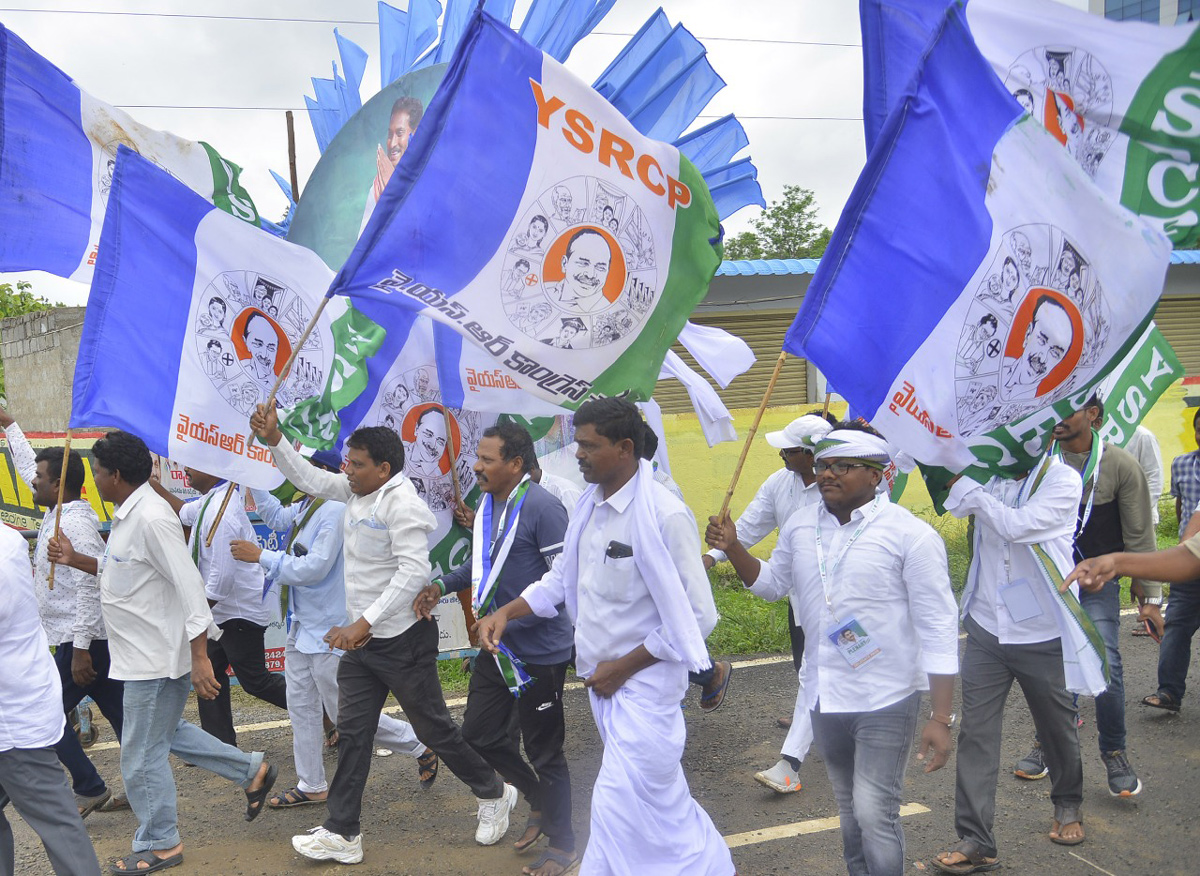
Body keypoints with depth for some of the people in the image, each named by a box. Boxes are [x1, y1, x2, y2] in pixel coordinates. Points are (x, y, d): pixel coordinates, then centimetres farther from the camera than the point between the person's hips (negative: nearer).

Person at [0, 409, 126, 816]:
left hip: (84, 641, -10)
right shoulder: (59, 512, 10)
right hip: (94, 640, 10)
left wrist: (80, 649, -25)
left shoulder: (75, 524, -18)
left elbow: (88, 588, -24)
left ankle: (89, 789, 6)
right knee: (120, 714, 10)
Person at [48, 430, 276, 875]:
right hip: (144, 652, 10)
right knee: (167, 733, 23)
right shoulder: (129, 514, 9)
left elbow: (189, 586, -26)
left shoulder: (151, 518, -23)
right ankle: (252, 770, 30)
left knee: (142, 756, 4)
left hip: (156, 658, -10)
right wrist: (76, 560, 9)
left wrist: (199, 657, -28)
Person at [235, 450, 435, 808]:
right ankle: (311, 786, 27)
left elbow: (315, 568, -27)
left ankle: (421, 748, 18)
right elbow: (275, 516, 28)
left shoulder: (335, 510, -23)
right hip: (303, 624, 9)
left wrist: (261, 556, -21)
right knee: (301, 707, 14)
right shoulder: (304, 507, 6)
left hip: (328, 629, -9)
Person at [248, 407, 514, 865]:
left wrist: (364, 623, -30)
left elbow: (414, 572, -29)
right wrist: (274, 440, 3)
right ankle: (342, 833, 18)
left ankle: (493, 794, 27)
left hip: (402, 639, -8)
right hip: (361, 639, 8)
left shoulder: (401, 502, -22)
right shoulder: (358, 490, 5)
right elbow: (309, 479, 16)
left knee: (434, 729, 6)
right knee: (352, 734, 9)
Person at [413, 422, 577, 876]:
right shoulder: (487, 504, 5)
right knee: (480, 735, 17)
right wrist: (442, 585, 5)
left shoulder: (541, 507, -21)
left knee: (544, 752, 6)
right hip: (497, 647, 8)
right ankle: (540, 800, 41)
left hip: (539, 650, -8)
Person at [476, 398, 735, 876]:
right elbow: (564, 576, 16)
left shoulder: (664, 515, -20)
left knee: (621, 805, -4)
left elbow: (695, 616, -18)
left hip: (643, 682, -8)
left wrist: (623, 667, -15)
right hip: (603, 677, 8)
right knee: (661, 798, 19)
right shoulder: (590, 504, 3)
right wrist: (507, 611, 2)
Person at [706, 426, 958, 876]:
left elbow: (939, 629, -14)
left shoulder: (910, 534, -14)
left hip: (886, 702, -6)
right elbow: (772, 583, 19)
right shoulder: (800, 526, 3)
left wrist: (941, 718, -17)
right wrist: (732, 548, 0)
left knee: (874, 813, -8)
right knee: (850, 809, 19)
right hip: (824, 698, 6)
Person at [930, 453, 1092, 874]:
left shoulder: (1063, 480, -14)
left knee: (1057, 728, 19)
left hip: (1043, 635, -3)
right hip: (986, 630, 3)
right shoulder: (989, 472, -1)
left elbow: (1015, 525, -26)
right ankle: (975, 841, 5)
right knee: (976, 734, -1)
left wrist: (964, 484, -22)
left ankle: (1068, 804, 46)